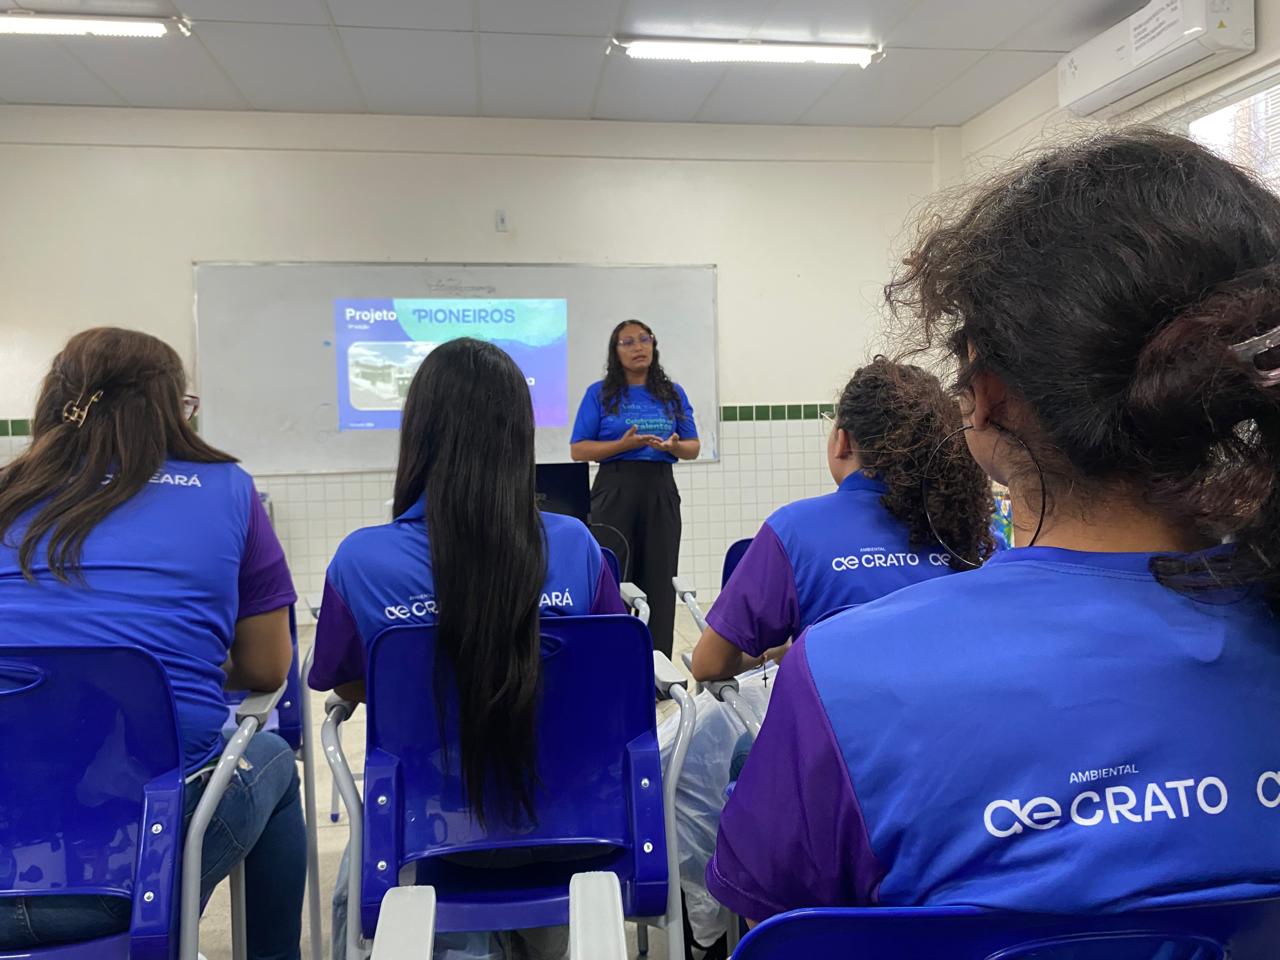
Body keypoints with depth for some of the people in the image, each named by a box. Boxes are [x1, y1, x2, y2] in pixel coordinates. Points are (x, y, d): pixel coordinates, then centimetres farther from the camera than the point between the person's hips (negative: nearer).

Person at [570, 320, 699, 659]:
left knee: (659, 581, 3)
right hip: (615, 491, -2)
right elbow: (578, 449, -2)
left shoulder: (673, 393, 12)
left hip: (661, 493, 3)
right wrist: (624, 444, -16)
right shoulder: (600, 393, 4)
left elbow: (694, 447, 11)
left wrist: (674, 446, -12)